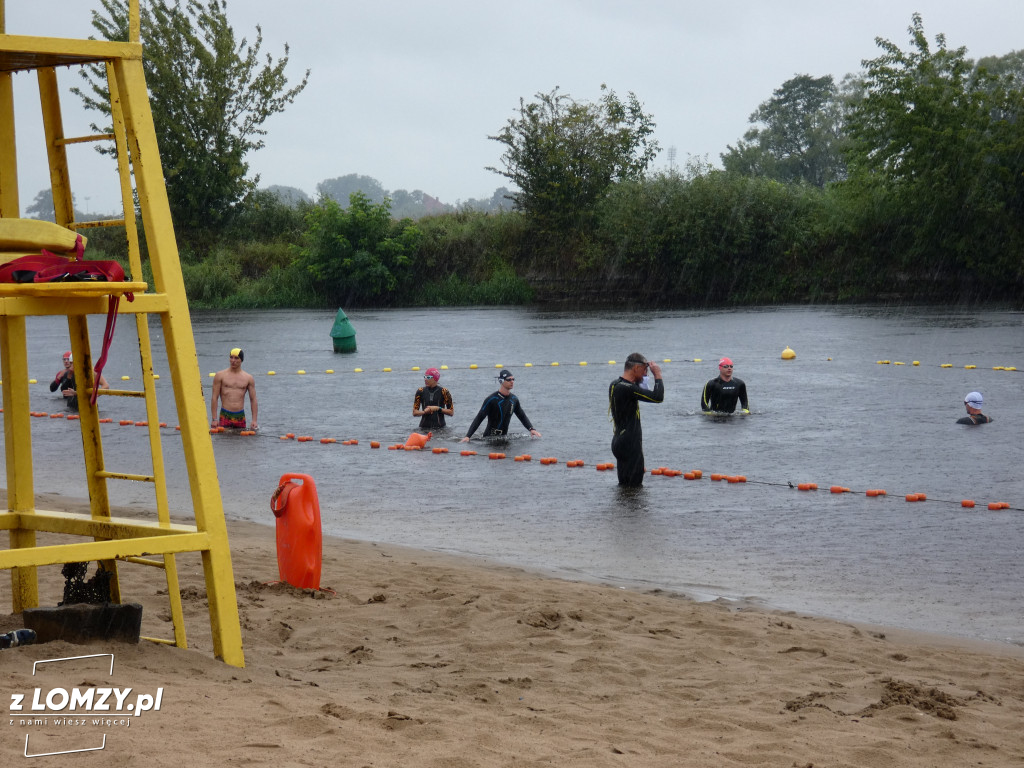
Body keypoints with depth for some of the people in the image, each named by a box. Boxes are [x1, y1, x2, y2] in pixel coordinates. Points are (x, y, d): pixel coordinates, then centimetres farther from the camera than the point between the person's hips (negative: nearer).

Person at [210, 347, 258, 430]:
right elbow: (214, 398, 1)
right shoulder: (220, 375, 4)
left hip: (240, 416, 2)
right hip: (225, 416, -2)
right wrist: (214, 419, -7)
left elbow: (253, 400, 9)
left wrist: (254, 420, -1)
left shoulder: (248, 378, 9)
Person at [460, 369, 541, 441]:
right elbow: (479, 418, -15)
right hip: (489, 437, -6)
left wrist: (531, 429, 1)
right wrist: (468, 436, -23)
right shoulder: (492, 399, -14)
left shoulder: (514, 399, 5)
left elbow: (522, 416, 19)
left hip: (504, 437, 6)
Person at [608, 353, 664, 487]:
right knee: (634, 486, -6)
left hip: (619, 442, 10)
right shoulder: (627, 388, -21)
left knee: (624, 484, 15)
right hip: (629, 445, -10)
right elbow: (658, 397, -25)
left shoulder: (615, 385, 10)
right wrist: (658, 375, -13)